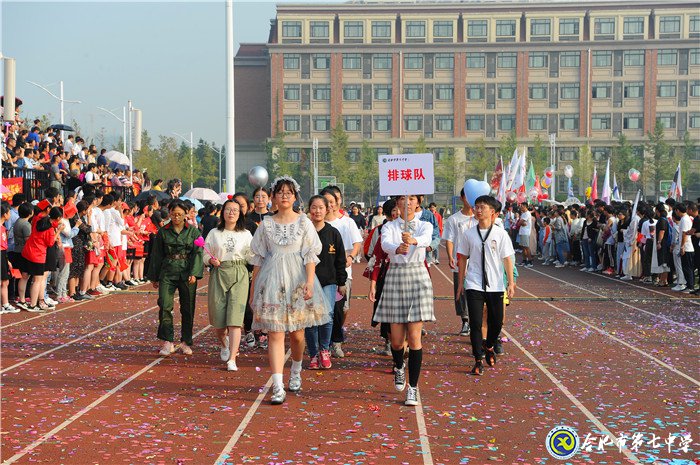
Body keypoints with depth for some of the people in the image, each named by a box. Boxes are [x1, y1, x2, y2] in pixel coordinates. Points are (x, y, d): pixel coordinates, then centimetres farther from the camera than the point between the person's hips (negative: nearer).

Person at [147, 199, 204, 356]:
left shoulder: (193, 231, 4)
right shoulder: (163, 232, 7)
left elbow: (198, 253, -2)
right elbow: (156, 255, 12)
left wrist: (194, 273, -14)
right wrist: (154, 277, 11)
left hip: (187, 274, 0)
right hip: (167, 273, 0)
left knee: (187, 308, 5)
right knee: (165, 306, -13)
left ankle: (186, 342, 18)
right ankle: (168, 343, -9)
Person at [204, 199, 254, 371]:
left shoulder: (246, 234, 9)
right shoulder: (214, 233, 10)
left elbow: (251, 256, 3)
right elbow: (205, 255, 11)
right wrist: (212, 260, -10)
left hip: (239, 275, -1)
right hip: (218, 273, 1)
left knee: (234, 317, -12)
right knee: (218, 315, 2)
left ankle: (232, 359, -13)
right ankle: (224, 344, 37)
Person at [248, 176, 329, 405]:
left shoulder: (304, 223, 4)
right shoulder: (266, 224, 8)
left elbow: (310, 256, -2)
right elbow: (258, 258, 11)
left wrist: (310, 282, -15)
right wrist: (253, 289, 9)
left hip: (297, 281, 0)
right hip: (271, 282, 0)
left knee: (296, 333, 8)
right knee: (275, 334, -8)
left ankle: (296, 371, 36)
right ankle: (278, 387, -12)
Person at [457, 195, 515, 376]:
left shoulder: (500, 234, -3)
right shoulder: (470, 234, 1)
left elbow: (507, 259, -1)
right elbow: (463, 258, 10)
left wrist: (511, 283, -3)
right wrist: (461, 282, 10)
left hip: (495, 286, 0)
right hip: (474, 285, 0)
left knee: (496, 322, 7)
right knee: (475, 323, -3)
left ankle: (489, 347, 37)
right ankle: (478, 360, 7)